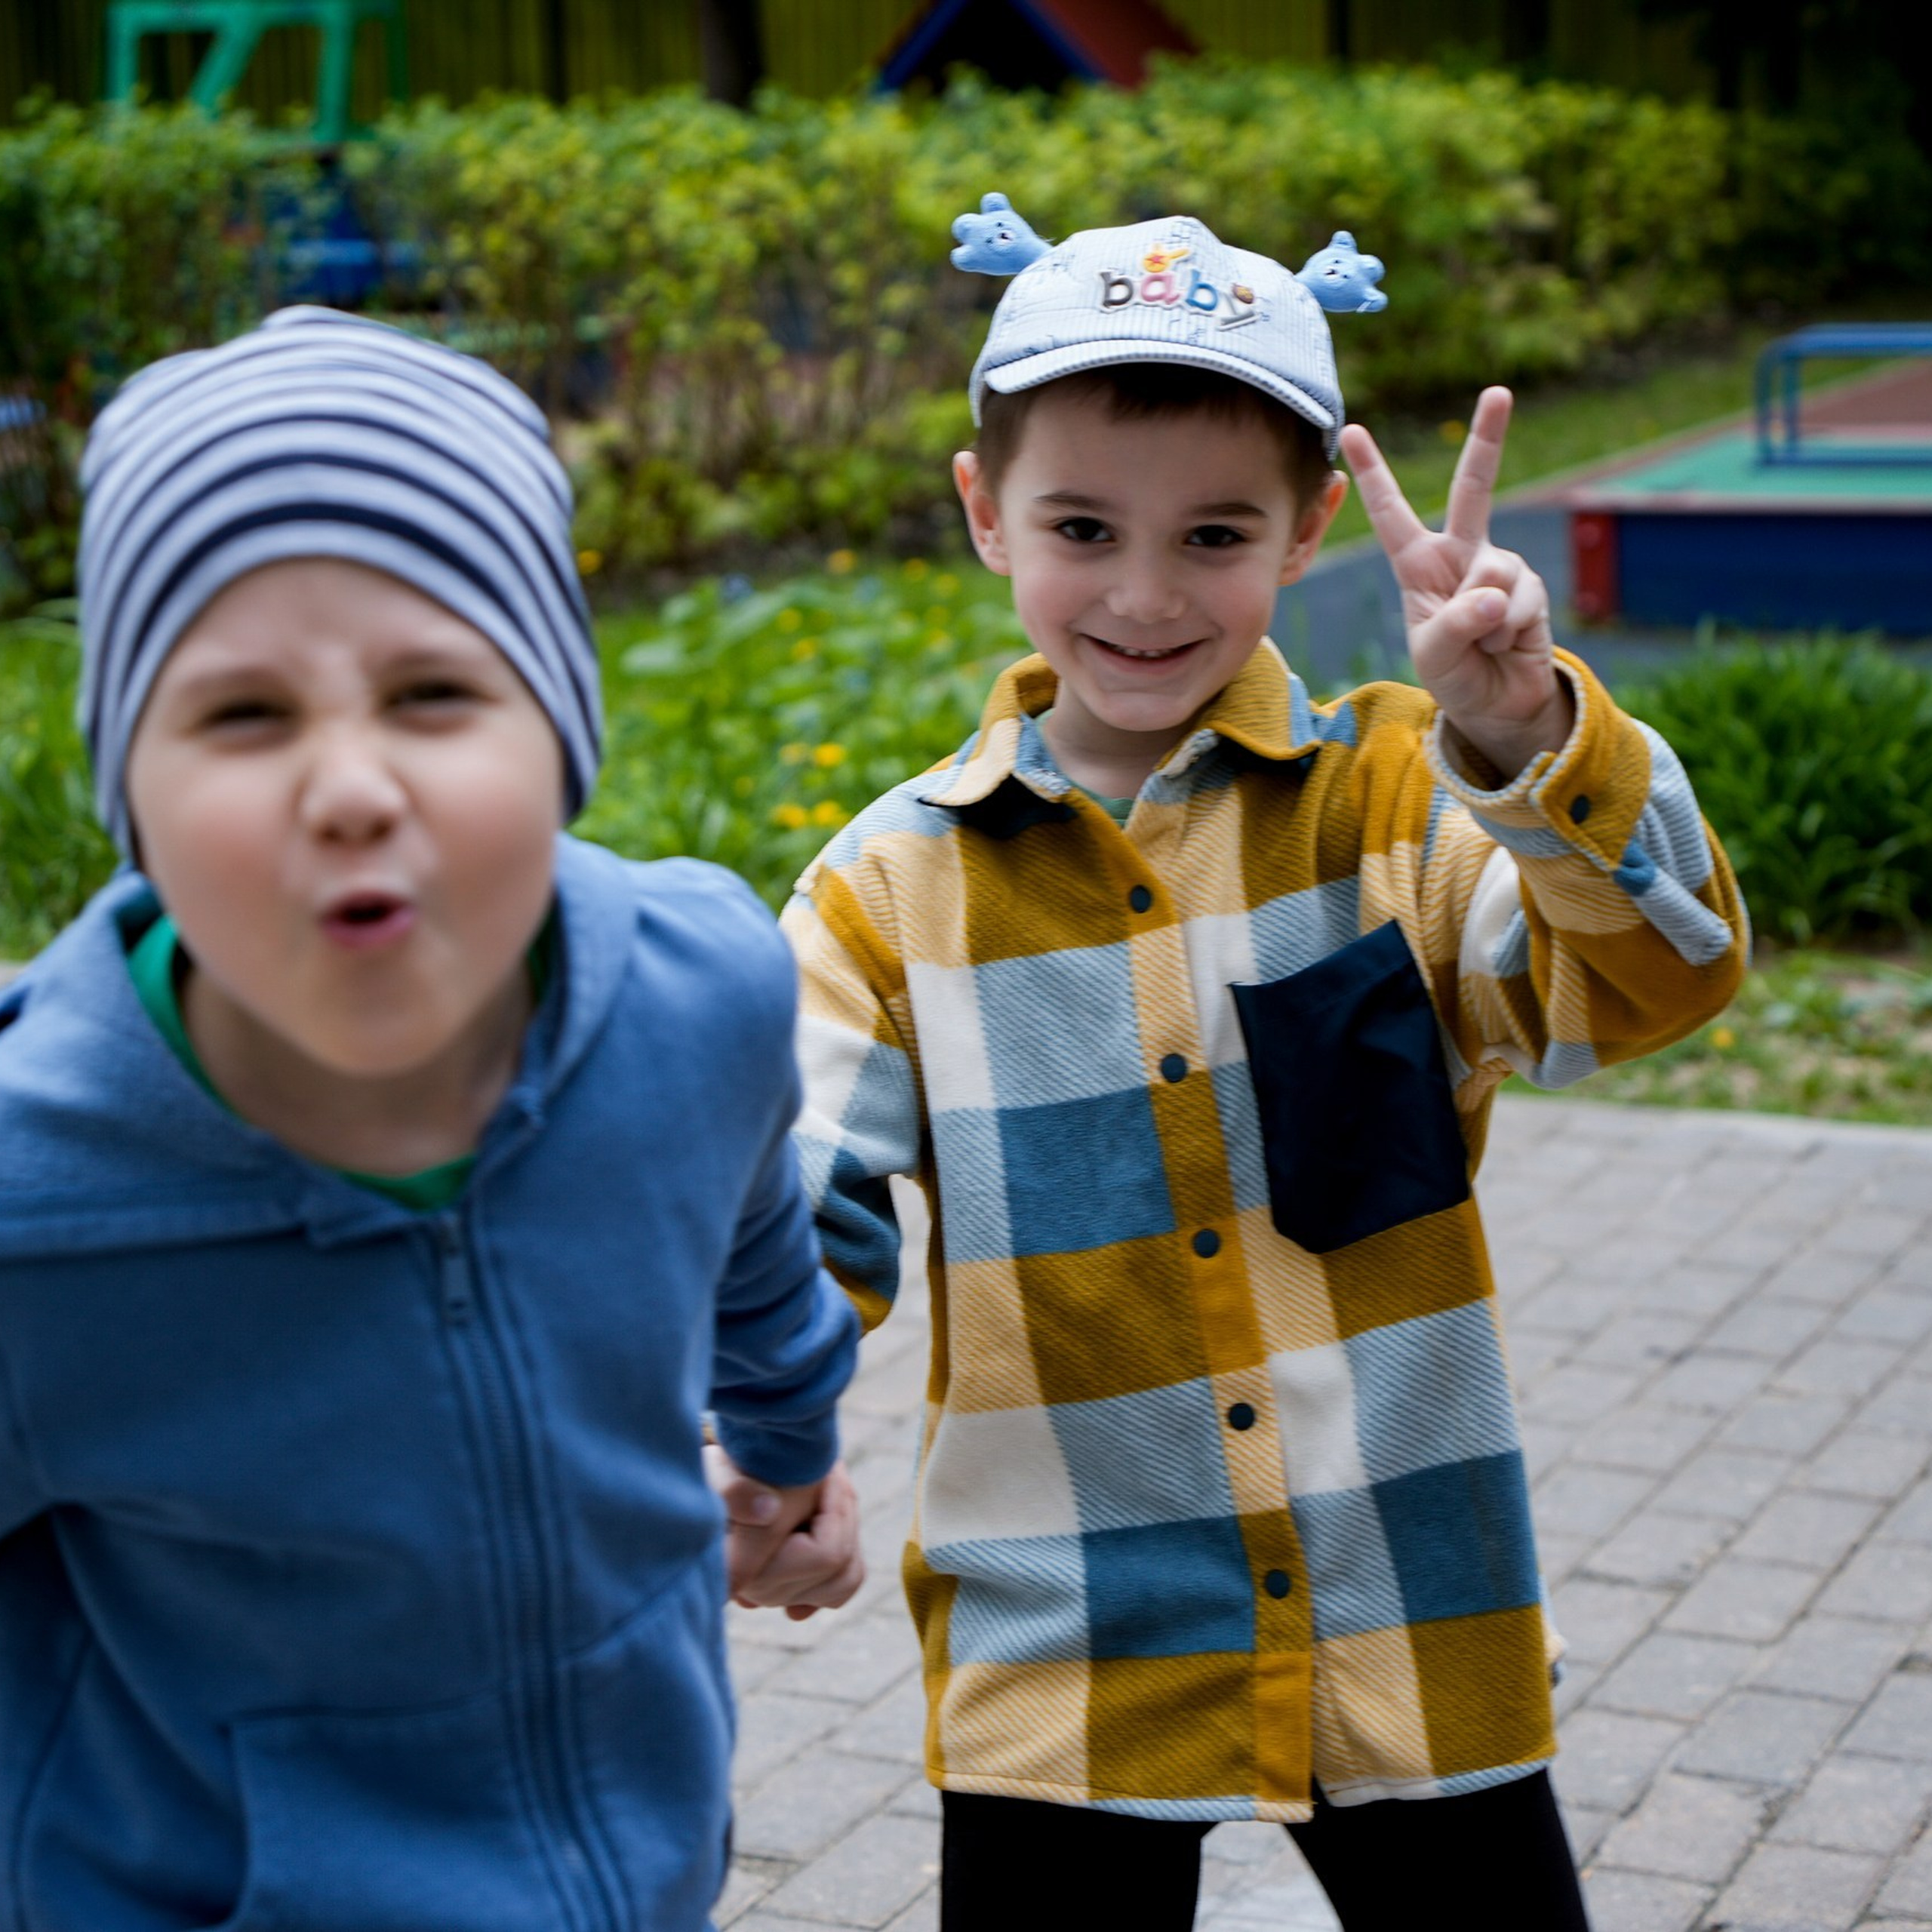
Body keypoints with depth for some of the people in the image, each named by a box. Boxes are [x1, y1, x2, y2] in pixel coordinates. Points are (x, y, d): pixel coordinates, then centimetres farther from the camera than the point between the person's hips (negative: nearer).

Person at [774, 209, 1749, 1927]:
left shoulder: (1399, 802, -4)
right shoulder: (895, 885, -3)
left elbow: (1657, 977, -18)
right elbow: (801, 1231, -3)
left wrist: (1525, 735, -35)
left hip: (1412, 1641, 0)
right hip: (1058, 1656, 0)